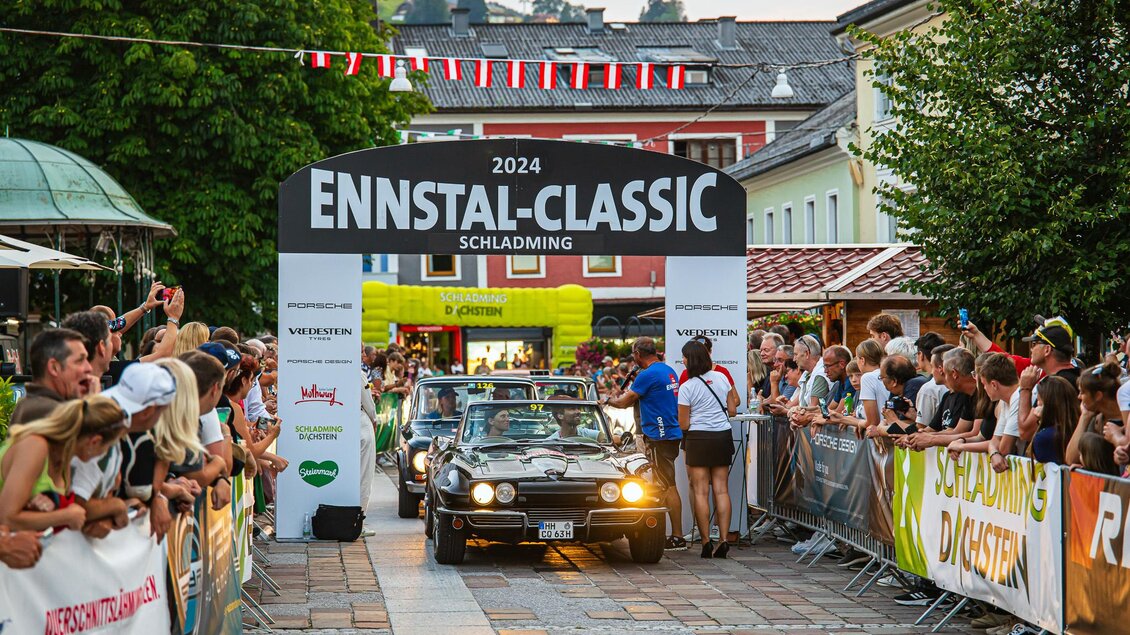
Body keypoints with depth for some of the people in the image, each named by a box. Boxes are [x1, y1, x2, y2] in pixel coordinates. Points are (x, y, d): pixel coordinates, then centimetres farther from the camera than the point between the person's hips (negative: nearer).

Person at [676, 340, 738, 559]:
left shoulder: (687, 387, -10)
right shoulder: (721, 378, 4)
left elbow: (684, 424, -8)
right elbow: (733, 410, 8)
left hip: (699, 438, -5)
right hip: (723, 436, 5)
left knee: (700, 492, 1)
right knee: (722, 490, 7)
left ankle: (706, 543, -1)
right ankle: (723, 540, 1)